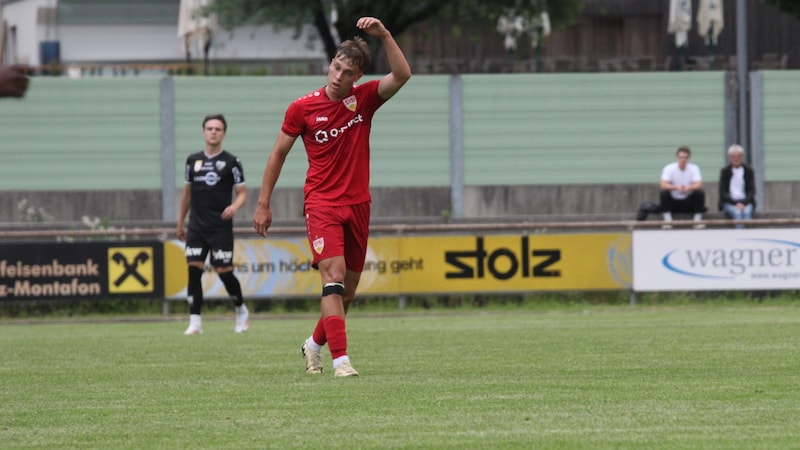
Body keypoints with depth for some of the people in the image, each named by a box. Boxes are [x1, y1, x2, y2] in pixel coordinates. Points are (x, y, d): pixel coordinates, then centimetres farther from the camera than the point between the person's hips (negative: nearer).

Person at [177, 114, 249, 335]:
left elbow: (242, 192, 1)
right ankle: (195, 322, -6)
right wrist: (180, 223, 20)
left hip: (221, 226, -3)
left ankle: (241, 310, 22)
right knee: (194, 270, -7)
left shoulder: (231, 162, 0)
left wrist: (235, 206, -21)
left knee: (224, 271, -4)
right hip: (197, 227, 3)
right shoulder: (193, 160, 10)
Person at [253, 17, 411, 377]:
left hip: (358, 205, 4)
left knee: (347, 290, 11)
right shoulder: (302, 108, -4)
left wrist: (384, 36, -24)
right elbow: (279, 153, 5)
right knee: (334, 277, -21)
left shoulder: (364, 98, 1)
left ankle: (315, 344, 36)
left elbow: (402, 75, -15)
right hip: (322, 203, -4)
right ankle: (341, 360, -27)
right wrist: (263, 204, 5)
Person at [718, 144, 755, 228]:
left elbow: (752, 191, 3)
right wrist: (735, 203, -14)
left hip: (745, 202, 1)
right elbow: (723, 192, 0)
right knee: (737, 213, -33)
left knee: (747, 212, -33)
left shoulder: (748, 170, 6)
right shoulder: (725, 171, 4)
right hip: (729, 203, -1)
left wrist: (743, 203, -14)